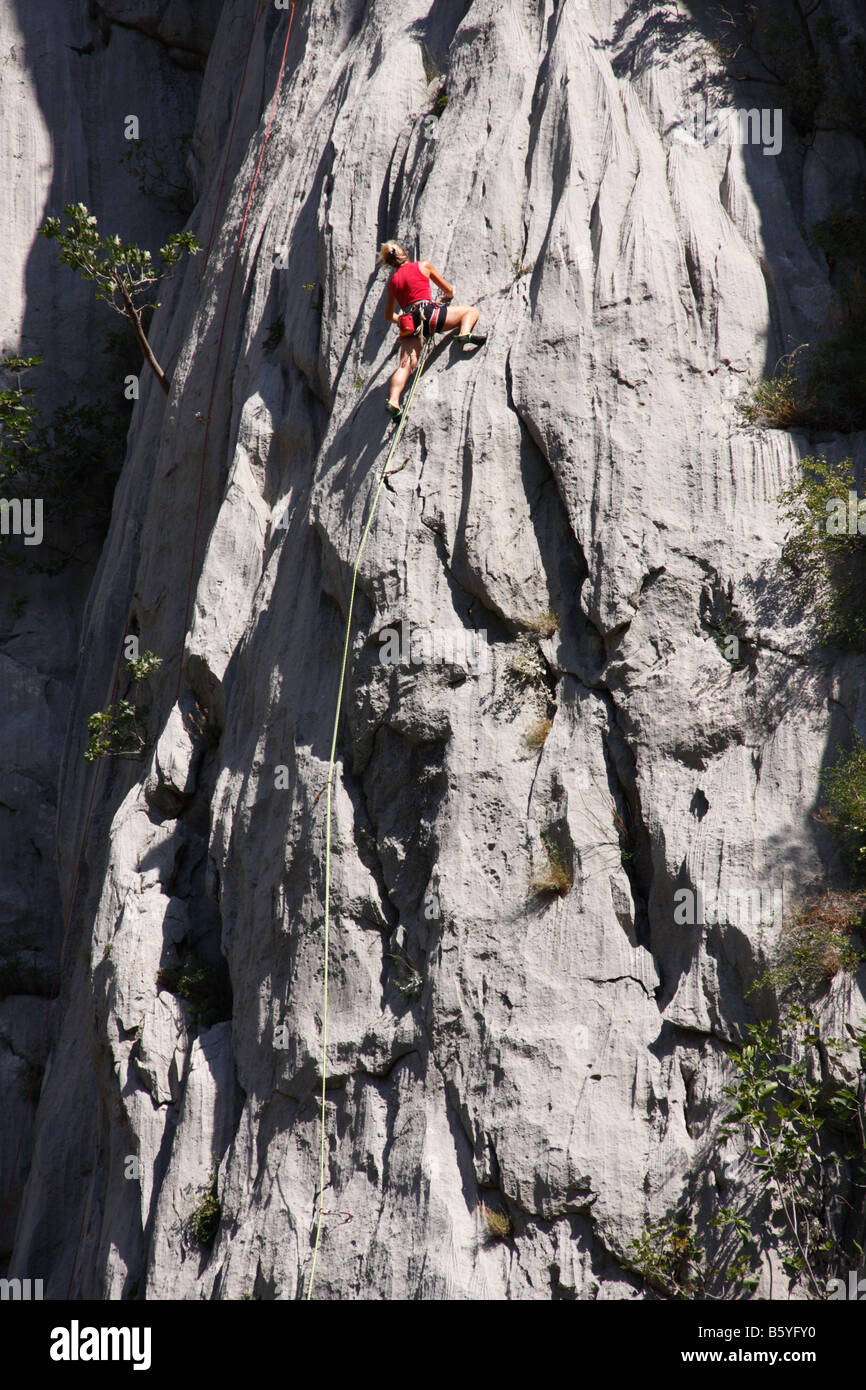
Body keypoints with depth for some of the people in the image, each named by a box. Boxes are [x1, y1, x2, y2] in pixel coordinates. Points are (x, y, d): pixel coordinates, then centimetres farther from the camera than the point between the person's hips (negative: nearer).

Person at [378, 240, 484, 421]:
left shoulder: (393, 281, 21)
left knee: (406, 365, -8)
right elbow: (448, 289, 22)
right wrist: (448, 297, 44)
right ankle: (464, 334, -17)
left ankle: (393, 401, -27)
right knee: (471, 311, 12)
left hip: (408, 323, 4)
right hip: (427, 314, -4)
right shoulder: (423, 265, 12)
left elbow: (389, 315, 28)